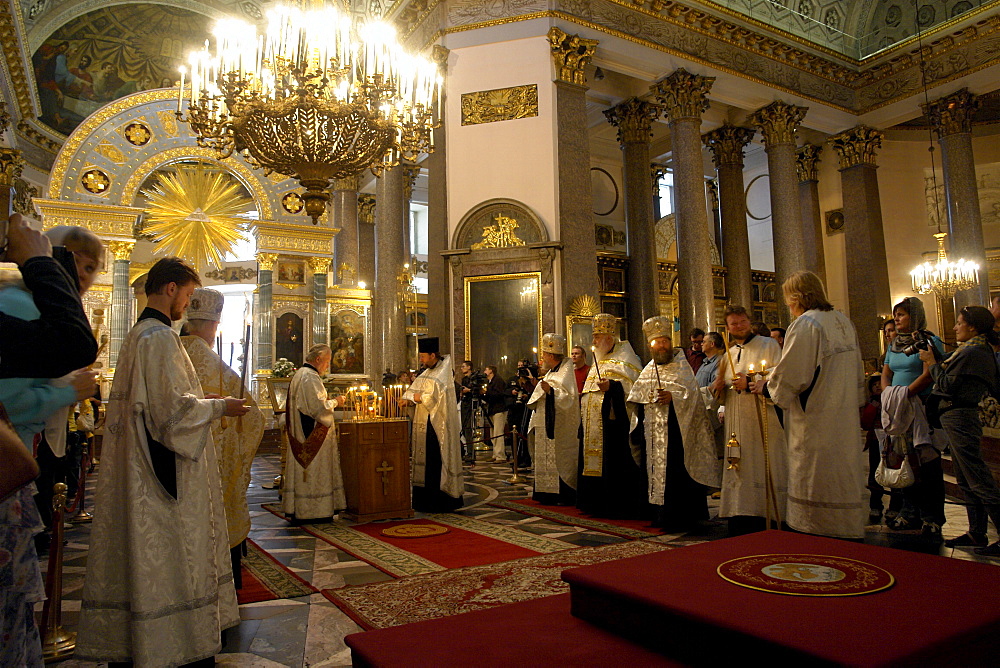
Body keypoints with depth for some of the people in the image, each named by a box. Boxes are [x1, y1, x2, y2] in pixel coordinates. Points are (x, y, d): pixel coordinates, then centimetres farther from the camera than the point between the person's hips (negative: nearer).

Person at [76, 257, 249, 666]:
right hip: (165, 466, -10)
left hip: (139, 464, 10)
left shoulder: (136, 335, 15)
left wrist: (199, 399, 17)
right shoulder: (160, 337, -17)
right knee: (167, 552, 0)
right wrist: (218, 407, -8)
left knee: (144, 549, 16)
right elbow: (174, 407, -21)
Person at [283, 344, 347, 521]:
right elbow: (319, 407, -22)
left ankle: (296, 509, 17)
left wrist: (330, 402, 16)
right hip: (313, 434, -10)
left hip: (301, 433, 10)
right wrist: (335, 402, -6)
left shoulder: (299, 374, 16)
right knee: (314, 471, -4)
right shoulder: (311, 377, -17)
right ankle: (312, 510, 0)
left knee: (303, 469, 12)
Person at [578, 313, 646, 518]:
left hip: (614, 424, -9)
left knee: (614, 464, -7)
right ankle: (599, 503, 17)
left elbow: (631, 386, -19)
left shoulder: (625, 359, -5)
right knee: (597, 463, 9)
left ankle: (618, 506, -1)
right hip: (595, 427, 9)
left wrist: (612, 386, -32)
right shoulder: (600, 360, 22)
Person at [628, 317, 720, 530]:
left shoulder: (681, 364, 0)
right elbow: (637, 396, 18)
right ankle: (660, 515, 16)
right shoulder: (648, 369, 17)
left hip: (674, 430, -6)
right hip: (653, 431, 6)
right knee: (655, 468, 7)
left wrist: (672, 396, -28)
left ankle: (679, 518, -2)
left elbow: (690, 391, -11)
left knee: (675, 472, -8)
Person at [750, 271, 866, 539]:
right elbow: (857, 371, 18)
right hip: (845, 416, 9)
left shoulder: (805, 324, -15)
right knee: (843, 476, 15)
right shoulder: (843, 321, 12)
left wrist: (765, 386, 0)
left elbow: (790, 375, -17)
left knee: (816, 483, -1)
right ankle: (848, 533, 23)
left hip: (815, 420, -8)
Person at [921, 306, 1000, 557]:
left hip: (959, 418, -11)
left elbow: (948, 384, -18)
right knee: (965, 480, 14)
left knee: (978, 479, -8)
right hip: (960, 417, 11)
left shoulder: (972, 352, -16)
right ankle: (976, 533, 20)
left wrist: (932, 363, -4)